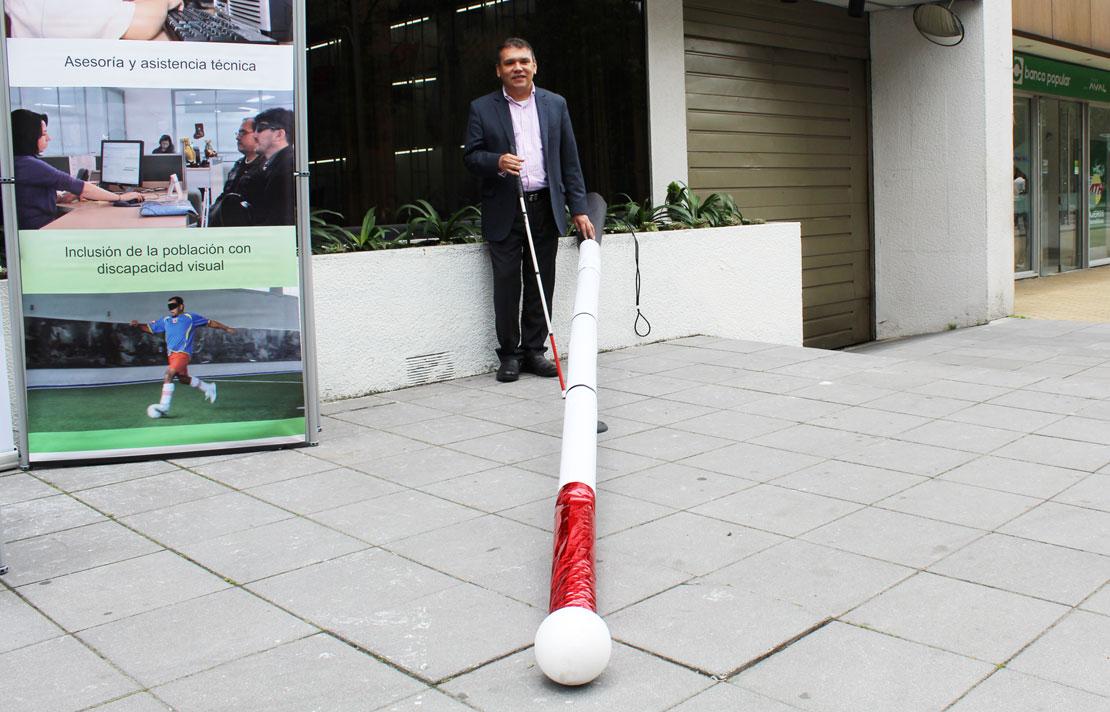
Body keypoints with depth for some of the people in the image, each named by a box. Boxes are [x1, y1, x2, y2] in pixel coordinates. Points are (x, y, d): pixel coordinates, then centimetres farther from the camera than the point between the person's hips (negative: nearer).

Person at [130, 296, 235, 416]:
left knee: (168, 375, -20)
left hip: (183, 353, -7)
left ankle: (164, 406, -20)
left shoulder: (190, 317, 1)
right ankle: (208, 388, 38)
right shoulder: (165, 320, 15)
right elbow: (150, 328, 16)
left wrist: (226, 328, 10)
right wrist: (137, 325, -3)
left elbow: (209, 322, 9)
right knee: (183, 378, 18)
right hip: (171, 354, 7)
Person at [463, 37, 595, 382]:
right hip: (504, 213, -2)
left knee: (541, 285, 6)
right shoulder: (482, 108, 4)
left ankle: (534, 350, 16)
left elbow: (570, 160, 9)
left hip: (546, 209, 2)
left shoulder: (555, 104, 10)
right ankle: (509, 354, 11)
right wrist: (497, 162, -19)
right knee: (506, 285, 0)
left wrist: (579, 209, 4)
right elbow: (470, 156, 3)